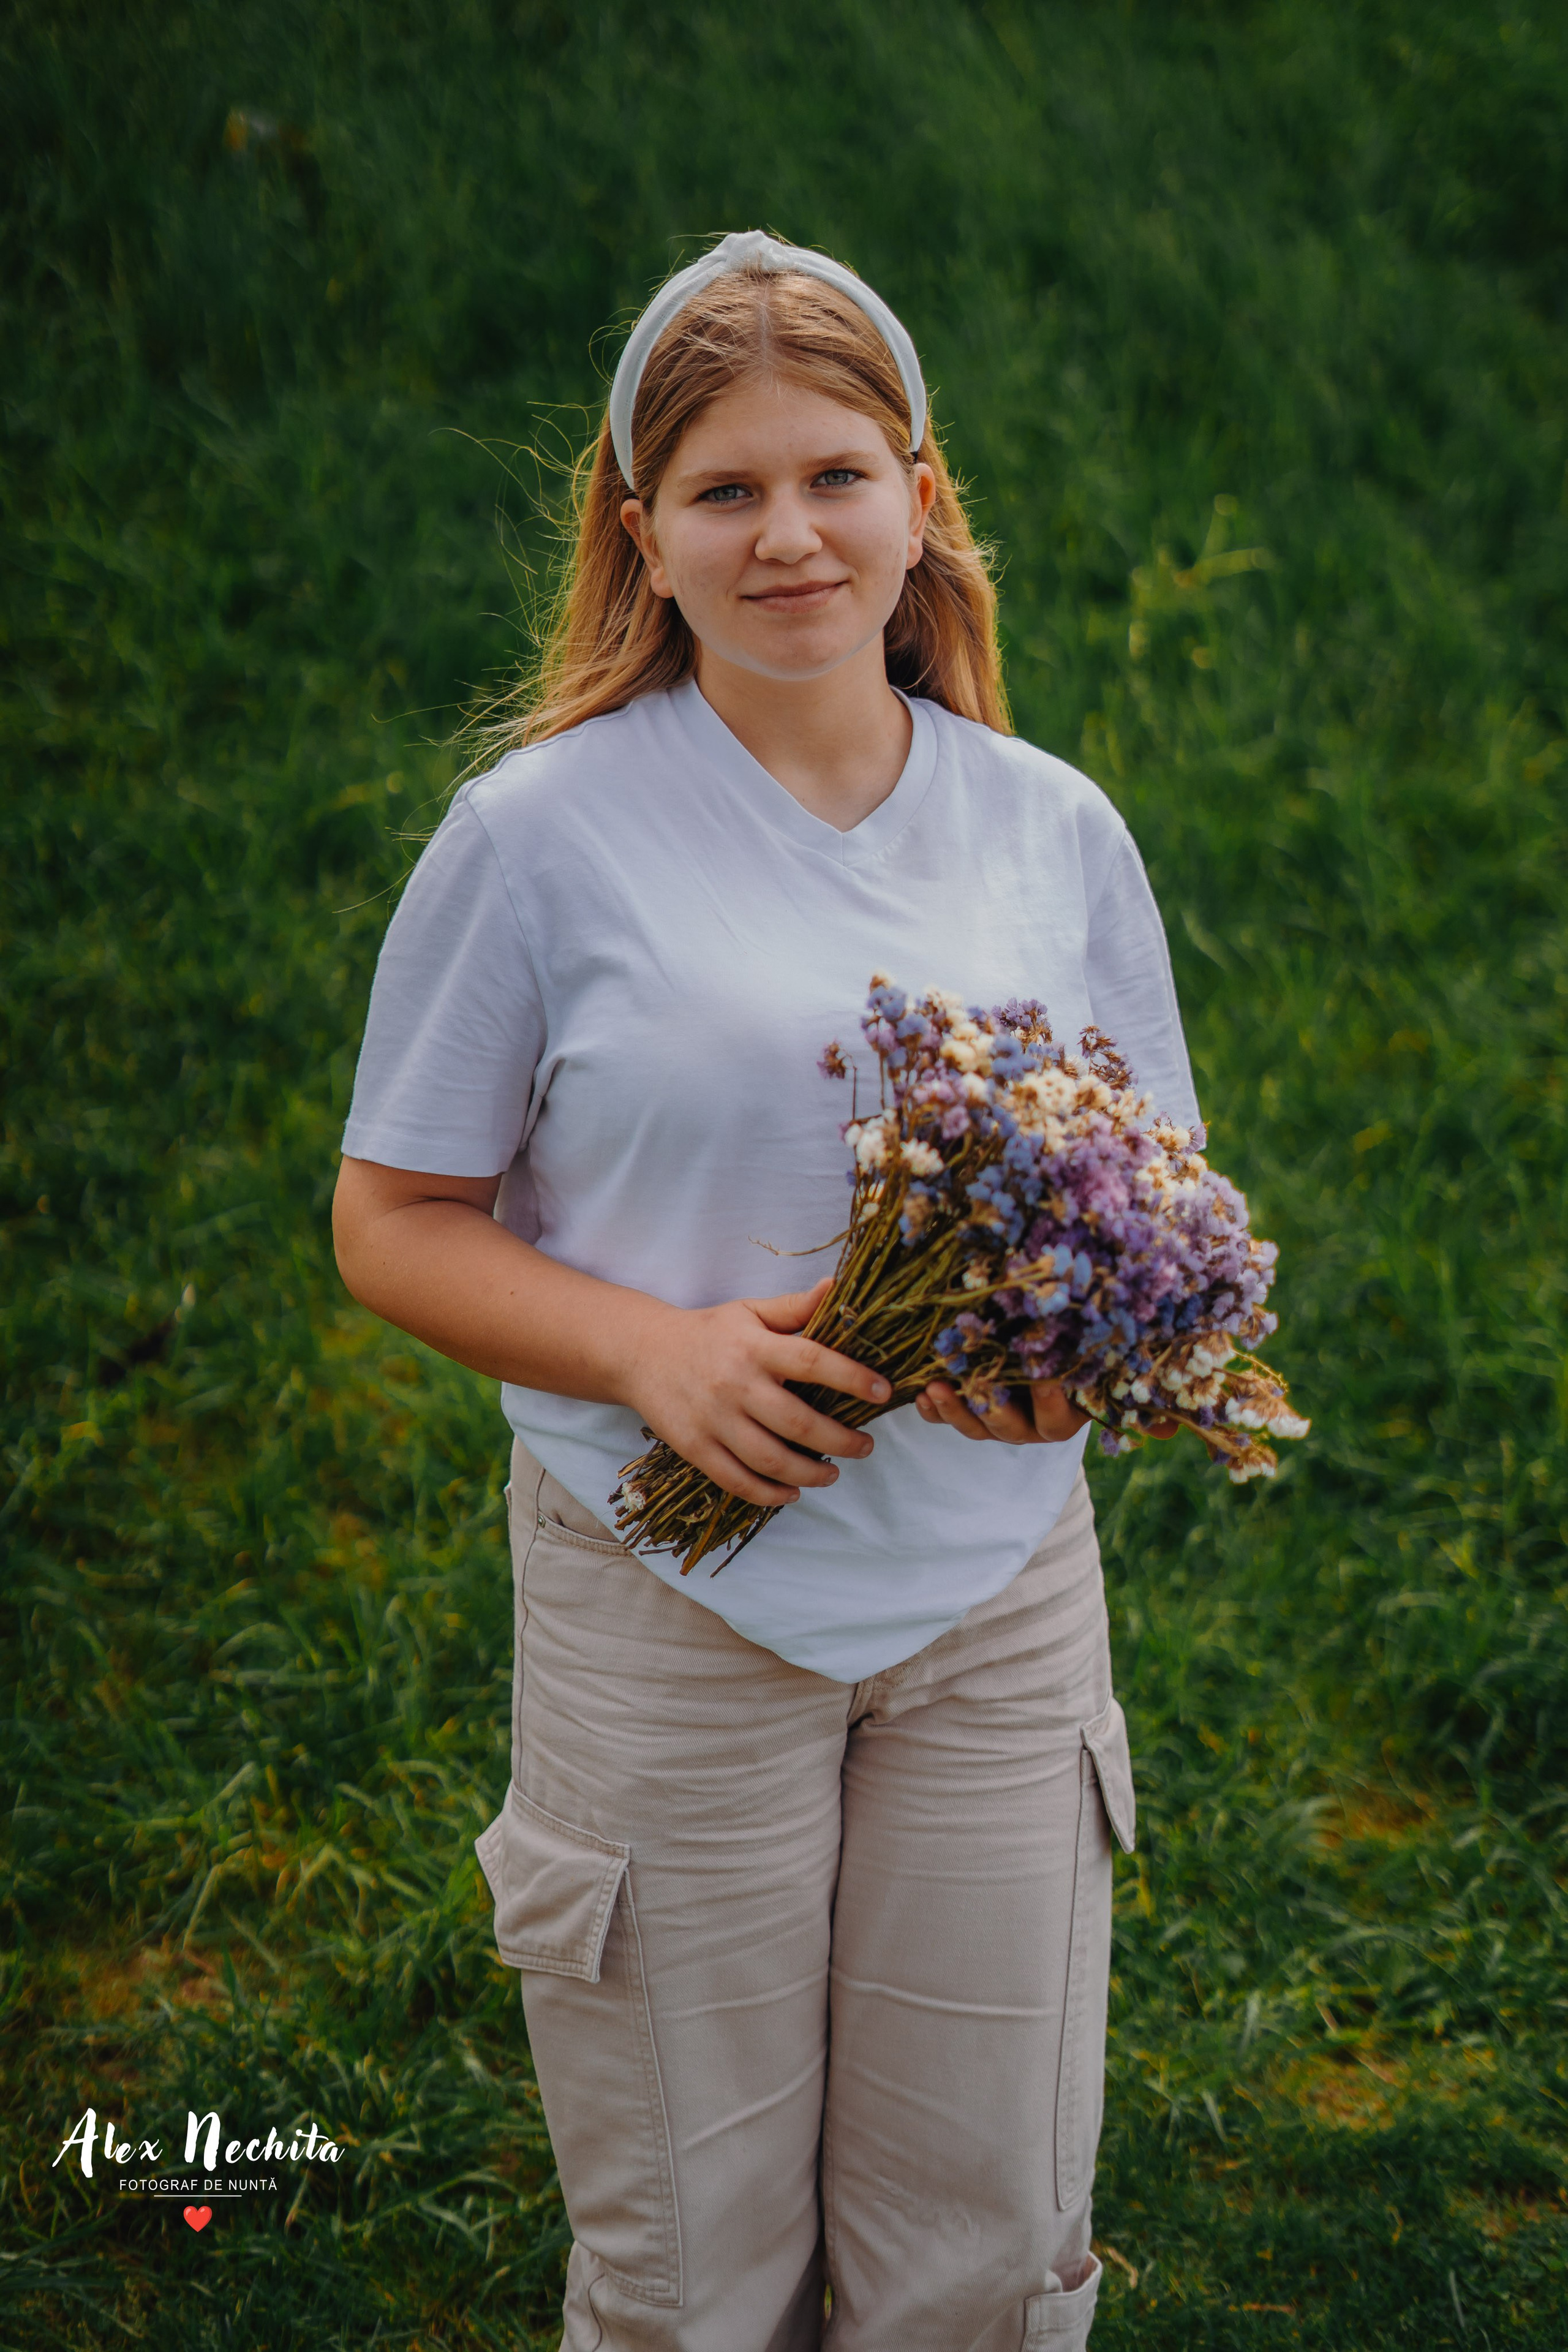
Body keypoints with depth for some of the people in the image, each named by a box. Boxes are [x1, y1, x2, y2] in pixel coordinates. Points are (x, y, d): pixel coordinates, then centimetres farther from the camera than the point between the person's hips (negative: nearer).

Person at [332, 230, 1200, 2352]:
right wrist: (655, 1349, -19)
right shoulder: (540, 836, -8)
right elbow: (393, 1223, -3)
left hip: (1000, 1588, 3)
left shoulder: (1057, 830, 3)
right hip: (674, 1598, -3)